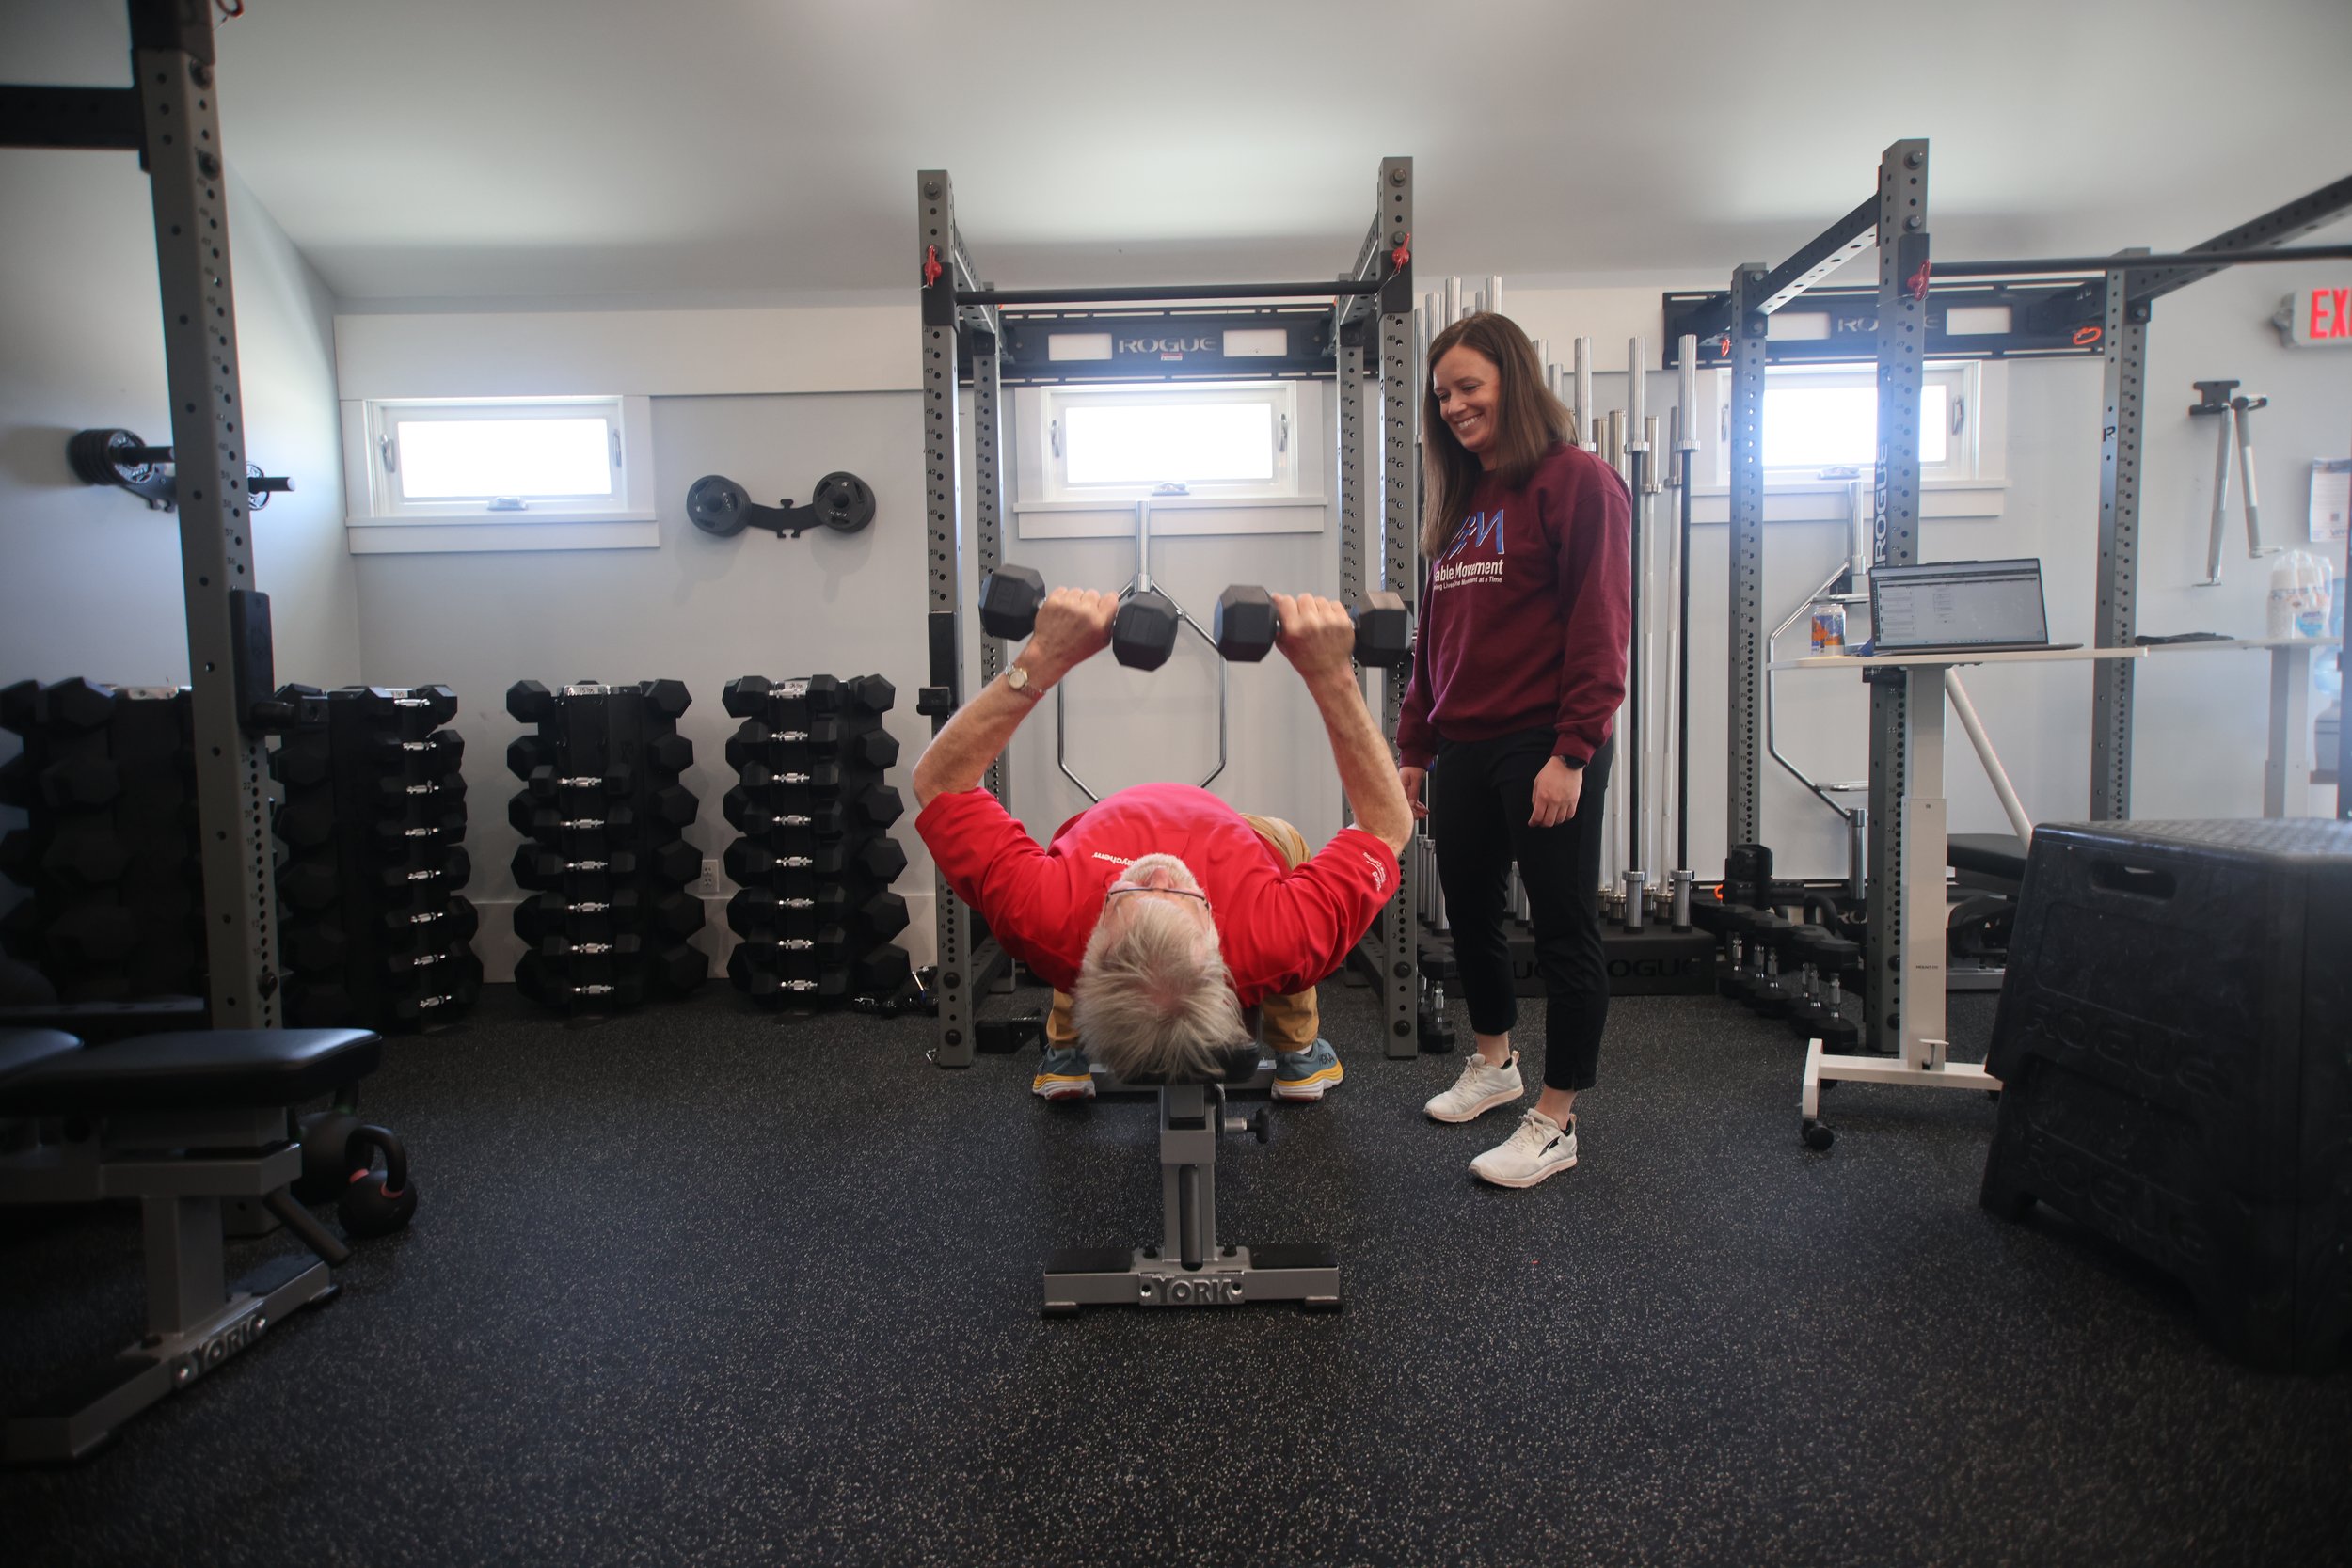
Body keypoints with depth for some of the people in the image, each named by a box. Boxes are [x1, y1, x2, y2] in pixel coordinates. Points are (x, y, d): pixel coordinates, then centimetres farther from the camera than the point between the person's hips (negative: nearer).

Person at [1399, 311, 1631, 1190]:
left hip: (1545, 748, -8)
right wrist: (1414, 745, 15)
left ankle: (1555, 1123, 13)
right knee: (1468, 911, 17)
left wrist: (1572, 752, -18)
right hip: (1464, 746, 8)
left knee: (1563, 927, 2)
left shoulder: (1577, 481, -6)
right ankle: (1494, 1063, 39)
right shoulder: (1455, 500, 16)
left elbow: (1600, 627, -13)